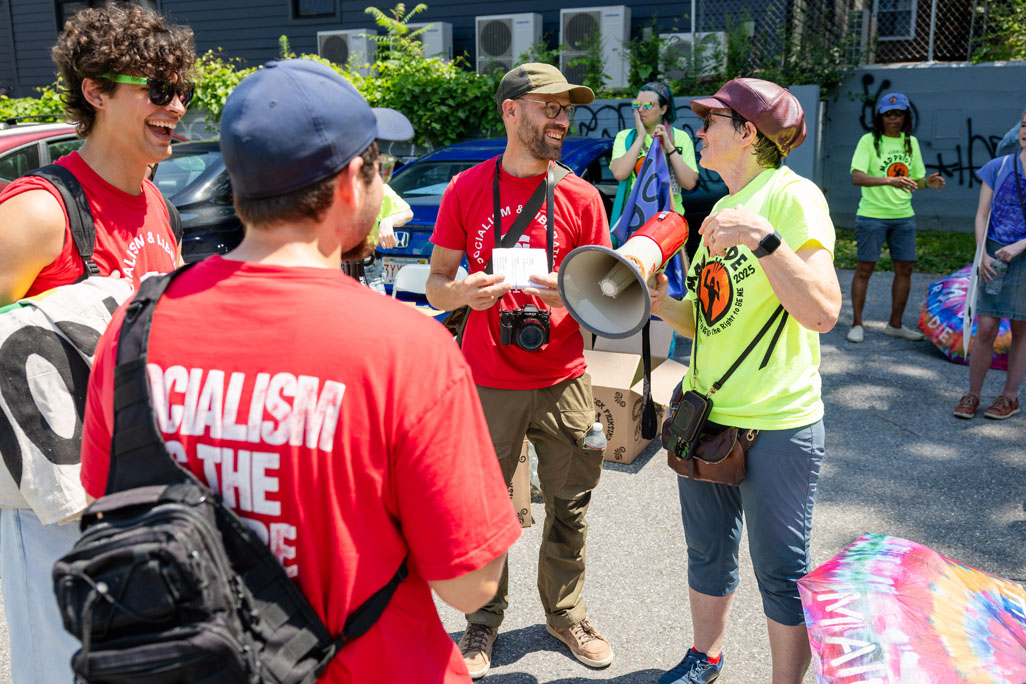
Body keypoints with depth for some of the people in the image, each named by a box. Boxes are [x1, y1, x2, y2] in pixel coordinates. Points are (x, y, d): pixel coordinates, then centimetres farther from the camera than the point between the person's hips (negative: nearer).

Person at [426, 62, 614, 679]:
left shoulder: (581, 197, 3)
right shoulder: (465, 190, 1)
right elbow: (435, 285, 5)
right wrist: (461, 292, -18)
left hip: (563, 380, 1)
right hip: (488, 385, -1)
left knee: (570, 506, 11)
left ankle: (566, 614, 33)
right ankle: (484, 621, 28)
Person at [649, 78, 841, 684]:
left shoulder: (792, 195, -12)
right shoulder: (722, 209, 13)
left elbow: (823, 313, -25)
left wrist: (764, 239, -33)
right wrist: (665, 305, -3)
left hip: (777, 426, -8)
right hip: (705, 411, 8)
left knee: (781, 572, 6)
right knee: (708, 552, 21)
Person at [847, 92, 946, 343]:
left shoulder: (911, 142, 11)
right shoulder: (869, 141, -6)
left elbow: (914, 180, 17)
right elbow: (857, 177, -19)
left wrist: (928, 181, -6)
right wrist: (890, 180, -32)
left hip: (903, 216, 5)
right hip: (872, 215, -5)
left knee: (905, 268, 7)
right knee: (864, 269, -1)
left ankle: (895, 324, 19)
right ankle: (857, 324, 10)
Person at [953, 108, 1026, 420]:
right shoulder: (998, 167, 4)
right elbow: (982, 214, 4)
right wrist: (983, 254, -7)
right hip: (995, 257, 1)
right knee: (985, 329, -2)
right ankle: (972, 394, 11)